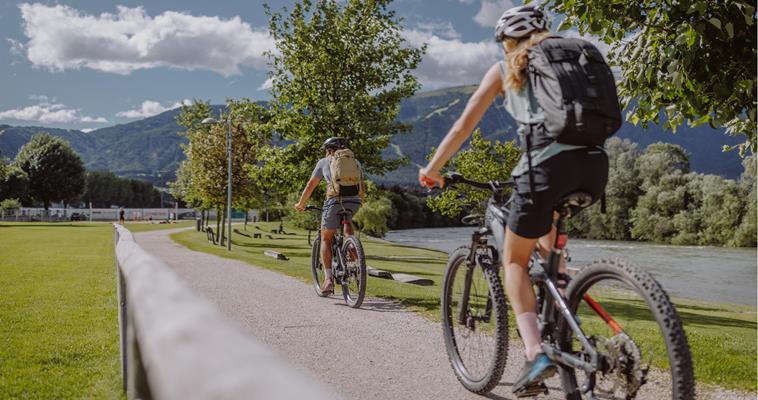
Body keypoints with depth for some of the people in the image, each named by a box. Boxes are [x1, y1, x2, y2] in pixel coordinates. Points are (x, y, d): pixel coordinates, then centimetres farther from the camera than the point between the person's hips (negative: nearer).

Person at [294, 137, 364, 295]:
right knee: (347, 220, 35)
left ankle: (328, 279, 1)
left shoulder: (324, 162, 19)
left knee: (326, 239, 13)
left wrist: (301, 204, 37)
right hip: (355, 201, 3)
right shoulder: (355, 162, 26)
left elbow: (310, 186, 24)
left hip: (335, 201, -2)